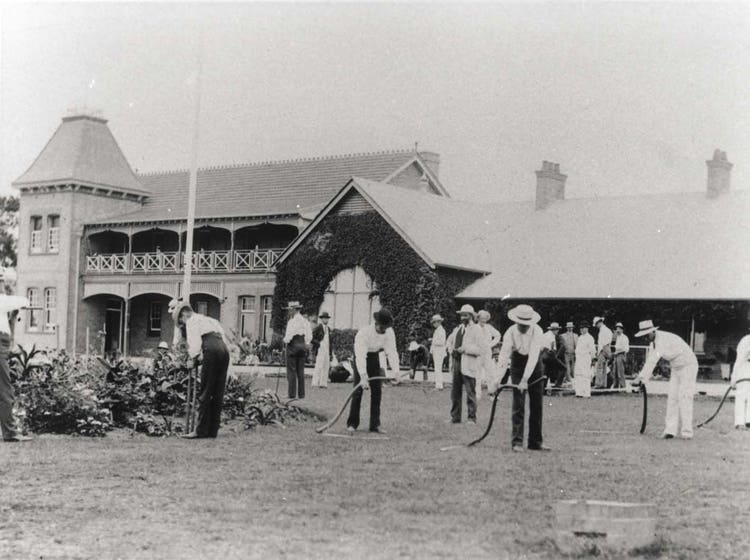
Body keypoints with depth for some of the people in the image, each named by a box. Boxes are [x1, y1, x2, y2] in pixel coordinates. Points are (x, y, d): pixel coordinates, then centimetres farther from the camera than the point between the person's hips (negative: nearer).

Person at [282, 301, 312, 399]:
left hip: (293, 347, -6)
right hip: (303, 347, 6)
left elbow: (288, 337, -15)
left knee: (291, 371, -3)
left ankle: (292, 394, -5)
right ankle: (301, 394, 10)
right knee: (301, 371, 10)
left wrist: (285, 340, 4)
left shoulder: (292, 322, -13)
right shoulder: (305, 321, 7)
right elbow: (309, 336, 8)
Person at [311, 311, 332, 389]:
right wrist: (318, 343, -15)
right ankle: (316, 383, -9)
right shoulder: (318, 328, -4)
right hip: (320, 350, -7)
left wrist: (331, 350, 16)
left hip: (327, 350, 7)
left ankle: (323, 383, 6)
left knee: (326, 367, 4)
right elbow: (312, 338, -6)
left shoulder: (328, 328, 17)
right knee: (319, 366, -11)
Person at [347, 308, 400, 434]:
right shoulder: (364, 333, -33)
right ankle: (352, 423, -6)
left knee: (377, 391, 0)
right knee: (358, 390, -12)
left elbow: (392, 352, -19)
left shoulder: (389, 332, -19)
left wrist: (396, 372, -30)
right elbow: (360, 356, -38)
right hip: (361, 358, -4)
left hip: (375, 357, 4)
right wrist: (363, 376, -47)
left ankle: (375, 424, 5)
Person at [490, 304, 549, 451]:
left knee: (537, 405, 2)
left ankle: (535, 442, 10)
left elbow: (533, 356, -31)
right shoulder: (510, 332, -20)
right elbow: (504, 355, -26)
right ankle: (517, 442, -10)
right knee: (518, 404, -10)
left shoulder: (537, 331, -23)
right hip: (517, 366, -1)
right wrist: (498, 378, -38)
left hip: (534, 366, 1)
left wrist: (525, 379, -40)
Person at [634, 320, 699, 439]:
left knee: (684, 398, -13)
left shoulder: (663, 339, -30)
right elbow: (650, 361, 5)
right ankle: (670, 430, -2)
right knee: (672, 397, 1)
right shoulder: (653, 341, 0)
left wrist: (640, 378, -38)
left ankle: (687, 432, -11)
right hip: (676, 368, 9)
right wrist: (643, 379, -2)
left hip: (688, 366, -9)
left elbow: (653, 360, -37)